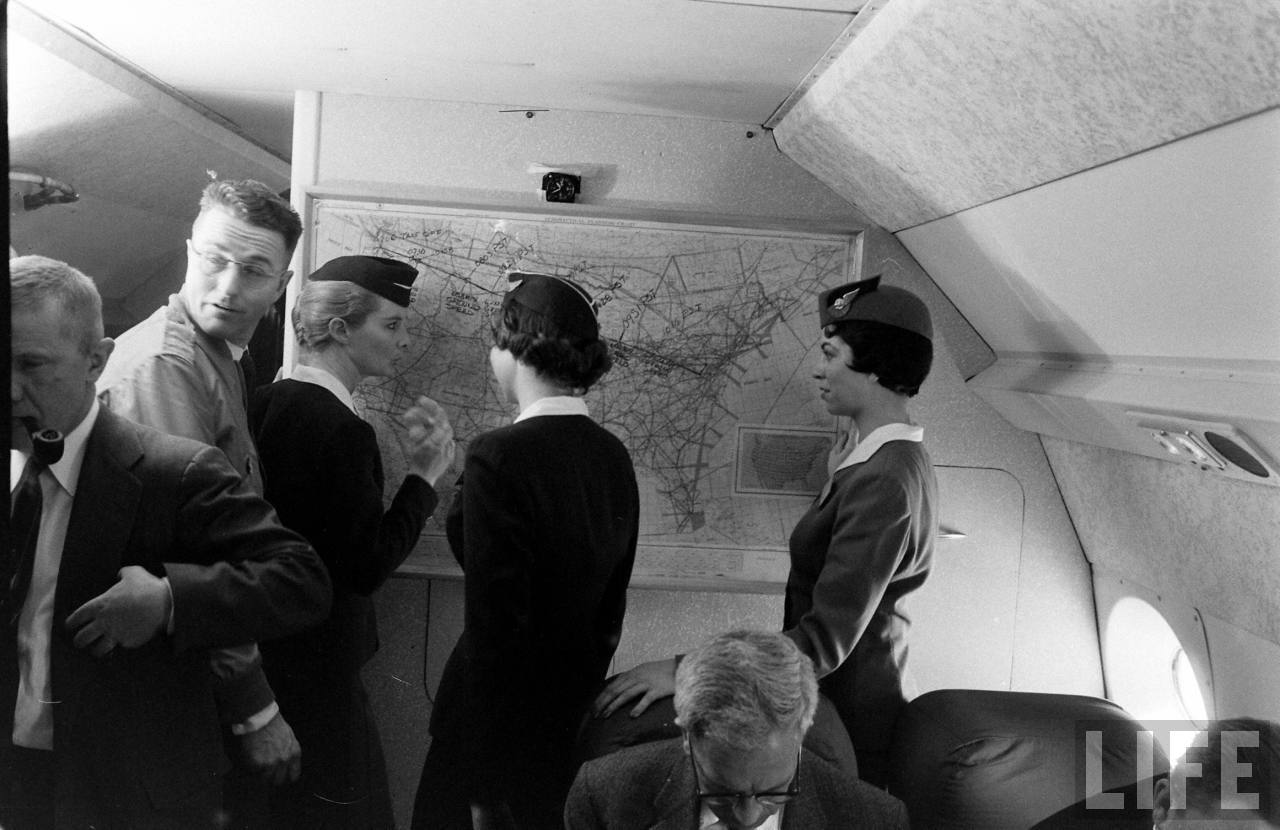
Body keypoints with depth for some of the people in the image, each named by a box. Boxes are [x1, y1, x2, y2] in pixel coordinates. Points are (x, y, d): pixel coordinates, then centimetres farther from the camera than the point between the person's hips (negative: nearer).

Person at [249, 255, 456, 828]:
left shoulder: (263, 402, 2)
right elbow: (369, 566, -21)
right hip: (316, 667, -9)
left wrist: (404, 459, 4)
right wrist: (423, 476, -12)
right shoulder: (343, 430, -22)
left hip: (258, 650, 9)